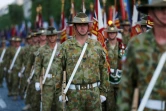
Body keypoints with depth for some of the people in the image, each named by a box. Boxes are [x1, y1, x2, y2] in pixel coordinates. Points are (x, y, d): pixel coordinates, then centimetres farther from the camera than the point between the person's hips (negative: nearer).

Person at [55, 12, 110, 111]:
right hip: (74, 93, -1)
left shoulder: (97, 46, 7)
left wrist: (103, 91, 3)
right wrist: (60, 91, -4)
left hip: (94, 92, 1)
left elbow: (104, 70, 7)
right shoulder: (66, 46, 2)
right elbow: (58, 69, 1)